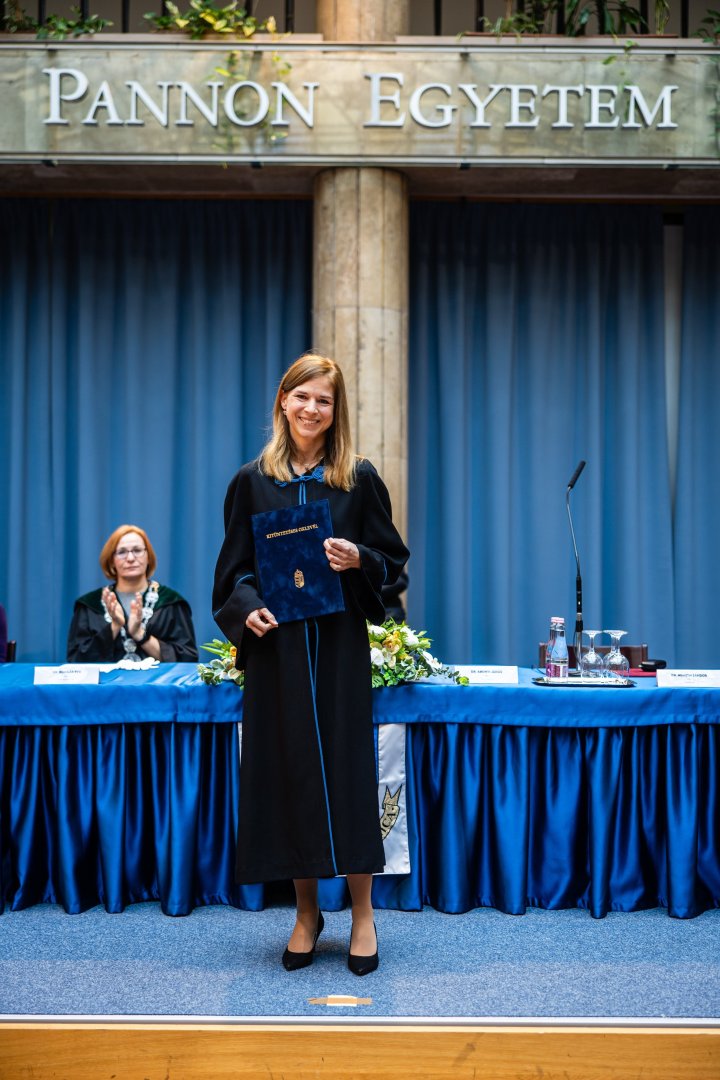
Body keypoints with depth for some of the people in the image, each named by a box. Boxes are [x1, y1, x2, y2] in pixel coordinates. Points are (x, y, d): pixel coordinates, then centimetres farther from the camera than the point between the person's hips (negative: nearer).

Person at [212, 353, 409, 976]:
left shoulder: (359, 479, 4)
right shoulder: (252, 481, 6)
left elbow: (392, 558, 6)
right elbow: (235, 568, 8)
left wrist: (358, 560, -15)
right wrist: (247, 608, -11)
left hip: (339, 644, -1)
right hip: (275, 645, 1)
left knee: (347, 768, -1)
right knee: (287, 770, 4)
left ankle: (362, 914, 12)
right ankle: (306, 912, 19)